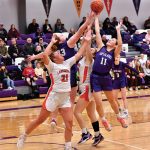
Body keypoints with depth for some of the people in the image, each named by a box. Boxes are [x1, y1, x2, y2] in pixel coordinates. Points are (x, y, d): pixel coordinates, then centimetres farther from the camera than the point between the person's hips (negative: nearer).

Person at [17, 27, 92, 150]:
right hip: (53, 96, -5)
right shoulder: (52, 66, -7)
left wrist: (86, 41, 5)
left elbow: (79, 54, 12)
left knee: (69, 123, -5)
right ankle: (23, 136, 25)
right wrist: (52, 42, -15)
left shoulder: (67, 63, 10)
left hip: (65, 97, 5)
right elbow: (44, 55, -26)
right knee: (40, 120, 6)